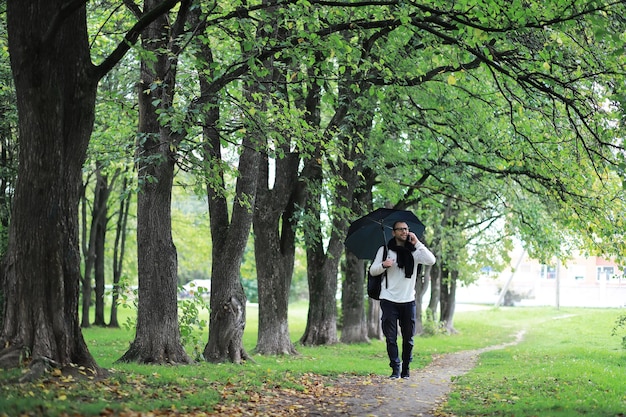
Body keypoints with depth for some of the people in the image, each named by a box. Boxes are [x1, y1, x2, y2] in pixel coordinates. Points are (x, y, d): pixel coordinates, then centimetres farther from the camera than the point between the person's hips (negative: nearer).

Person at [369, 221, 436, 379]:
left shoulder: (414, 252, 6)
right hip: (389, 300, -1)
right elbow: (372, 270, 5)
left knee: (408, 338, 6)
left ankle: (406, 369, 15)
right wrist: (383, 265, -16)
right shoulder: (385, 250, 5)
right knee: (391, 338, -3)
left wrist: (417, 243, -13)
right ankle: (395, 369, 2)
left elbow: (431, 260, -10)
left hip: (408, 301, 1)